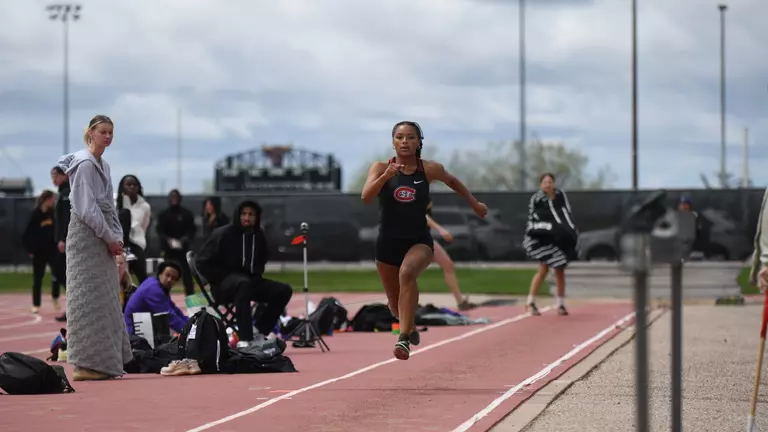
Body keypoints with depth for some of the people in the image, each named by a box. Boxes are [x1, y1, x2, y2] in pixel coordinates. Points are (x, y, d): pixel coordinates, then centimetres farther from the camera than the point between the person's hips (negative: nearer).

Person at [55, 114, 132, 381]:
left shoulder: (103, 166, 16)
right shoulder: (84, 164, -12)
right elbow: (86, 208, -18)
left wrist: (117, 237, 5)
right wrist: (110, 238, -14)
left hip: (104, 240, 10)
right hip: (86, 237, -10)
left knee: (106, 301, 10)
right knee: (88, 299, -9)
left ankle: (106, 362, 13)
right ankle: (86, 365, -8)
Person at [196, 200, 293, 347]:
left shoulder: (258, 236, 6)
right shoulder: (223, 234, -11)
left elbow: (262, 259, 25)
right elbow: (203, 262, -9)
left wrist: (256, 274, 6)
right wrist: (223, 278, -13)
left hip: (250, 281, 7)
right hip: (224, 285, -7)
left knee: (284, 290, -7)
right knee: (244, 284, -41)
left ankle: (260, 333, -5)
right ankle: (244, 339, -45)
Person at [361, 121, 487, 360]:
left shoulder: (430, 169, -3)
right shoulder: (380, 168, -5)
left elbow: (451, 181, 18)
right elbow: (366, 197, -21)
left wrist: (474, 203, 23)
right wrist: (386, 176, -34)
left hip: (419, 241, -2)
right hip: (388, 242, 2)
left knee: (407, 273, -36)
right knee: (396, 305, 14)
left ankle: (404, 338, -38)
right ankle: (411, 328, 51)